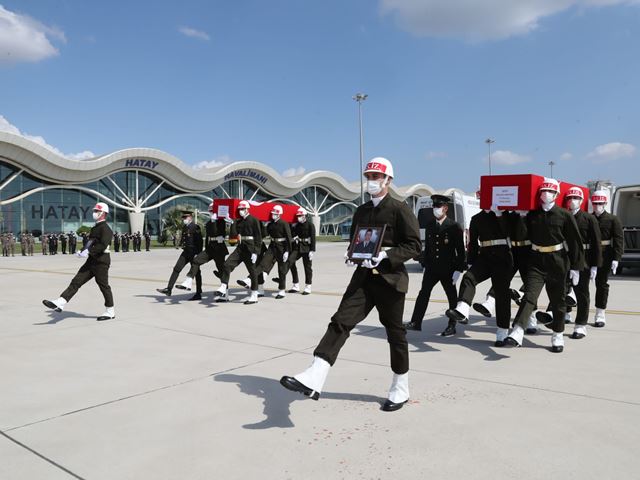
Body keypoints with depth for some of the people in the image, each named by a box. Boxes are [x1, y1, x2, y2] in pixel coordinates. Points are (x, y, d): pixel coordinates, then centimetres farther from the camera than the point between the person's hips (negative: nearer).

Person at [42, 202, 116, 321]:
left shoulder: (105, 228, -12)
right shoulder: (95, 228, 19)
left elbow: (103, 245, -25)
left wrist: (88, 252, -25)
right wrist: (82, 251, 9)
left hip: (101, 262, -9)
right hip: (91, 261, 9)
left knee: (104, 286, 0)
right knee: (76, 281, 1)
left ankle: (110, 312, 11)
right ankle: (60, 303, -3)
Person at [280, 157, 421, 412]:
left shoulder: (400, 209, -5)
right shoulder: (361, 211, 15)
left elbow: (414, 245, -9)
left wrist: (385, 256, -22)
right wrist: (351, 255, 1)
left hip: (390, 279, -5)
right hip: (363, 277, 5)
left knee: (395, 332, 7)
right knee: (341, 321, -11)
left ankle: (400, 389, 25)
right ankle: (313, 379, -19)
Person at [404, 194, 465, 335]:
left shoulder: (454, 227, -9)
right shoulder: (429, 224, 7)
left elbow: (461, 250, -8)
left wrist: (458, 270, -13)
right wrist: (425, 265, 11)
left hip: (448, 268, -4)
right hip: (432, 267, 5)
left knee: (452, 297, 6)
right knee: (424, 293, 3)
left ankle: (452, 327, 16)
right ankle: (416, 322, 7)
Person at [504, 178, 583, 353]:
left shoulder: (565, 215, -2)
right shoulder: (531, 215, 5)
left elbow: (575, 242, -1)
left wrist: (575, 267, -4)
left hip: (558, 262, -1)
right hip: (536, 261, 1)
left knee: (558, 300, 10)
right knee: (529, 297, -13)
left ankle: (557, 336, 25)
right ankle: (516, 334, -24)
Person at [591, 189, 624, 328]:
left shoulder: (613, 219, -1)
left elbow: (619, 240, -5)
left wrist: (616, 259, -13)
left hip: (604, 257, -2)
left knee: (602, 284, 5)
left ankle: (600, 315, 13)